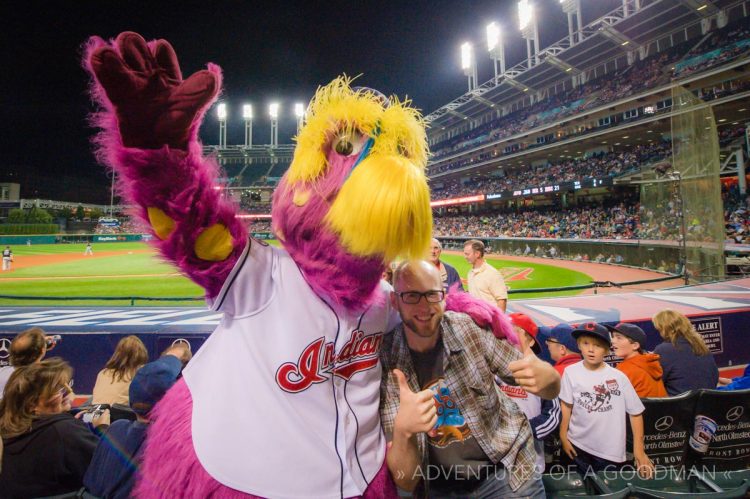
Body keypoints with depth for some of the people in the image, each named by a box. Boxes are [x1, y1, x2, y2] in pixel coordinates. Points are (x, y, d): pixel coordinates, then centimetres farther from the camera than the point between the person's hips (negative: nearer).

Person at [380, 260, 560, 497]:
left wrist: (546, 376, -33)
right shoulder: (385, 364, -20)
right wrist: (402, 430, -41)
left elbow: (552, 390, -8)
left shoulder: (471, 329, -18)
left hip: (509, 475, 1)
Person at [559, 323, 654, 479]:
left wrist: (639, 450, -3)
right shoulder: (571, 372, -9)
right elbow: (566, 406, -1)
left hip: (610, 451, -1)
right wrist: (563, 437, -2)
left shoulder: (619, 377, -11)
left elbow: (636, 413, -3)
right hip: (578, 445, 1)